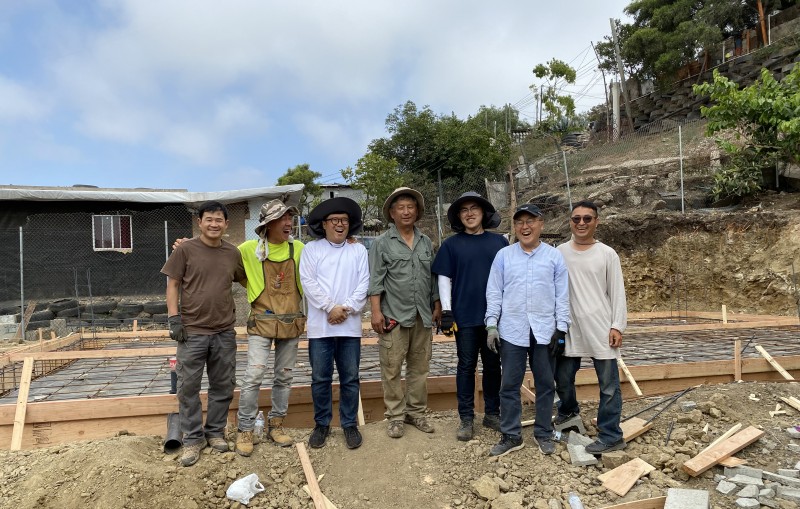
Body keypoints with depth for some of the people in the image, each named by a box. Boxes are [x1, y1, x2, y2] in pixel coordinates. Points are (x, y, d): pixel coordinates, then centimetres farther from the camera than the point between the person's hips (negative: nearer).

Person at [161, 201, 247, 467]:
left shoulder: (232, 253, 5)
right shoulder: (185, 250, -4)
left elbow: (245, 281, 19)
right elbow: (173, 285, -2)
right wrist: (174, 318, -9)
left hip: (225, 332, 3)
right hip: (192, 331, -3)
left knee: (223, 386, 11)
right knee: (188, 387, 4)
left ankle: (215, 432, 28)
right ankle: (193, 438, 19)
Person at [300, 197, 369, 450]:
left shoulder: (358, 250, 8)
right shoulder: (311, 249, 5)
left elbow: (363, 283, 1)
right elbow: (309, 282, -5)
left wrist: (346, 308, -11)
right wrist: (331, 307, -13)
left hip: (350, 325, 1)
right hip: (320, 326, -1)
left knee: (350, 378, 8)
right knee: (320, 378, 7)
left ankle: (349, 424, 22)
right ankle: (322, 424, 24)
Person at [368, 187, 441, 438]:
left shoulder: (426, 242, 13)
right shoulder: (382, 243, 0)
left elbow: (433, 277, 16)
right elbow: (375, 280, -4)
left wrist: (437, 305, 12)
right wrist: (376, 311, -11)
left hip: (422, 316, 4)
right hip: (394, 316, -4)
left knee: (420, 368, 11)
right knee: (392, 370, 1)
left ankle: (416, 413, 24)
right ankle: (395, 417, 15)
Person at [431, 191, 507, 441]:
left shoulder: (499, 242, 6)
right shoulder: (451, 244, 2)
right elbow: (444, 278, 0)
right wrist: (446, 311, -7)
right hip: (465, 316, -2)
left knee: (492, 365, 11)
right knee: (466, 366, 6)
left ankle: (492, 413, 27)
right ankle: (466, 418, 17)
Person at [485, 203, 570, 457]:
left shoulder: (555, 256, 2)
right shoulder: (503, 255, 3)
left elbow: (562, 295, 3)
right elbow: (494, 293, 3)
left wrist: (561, 329, -2)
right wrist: (491, 325, -2)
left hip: (545, 331, 0)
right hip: (512, 331, 0)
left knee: (545, 385, 11)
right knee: (509, 386, 6)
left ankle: (544, 434, 27)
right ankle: (511, 436, 19)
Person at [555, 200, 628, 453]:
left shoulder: (607, 254, -1)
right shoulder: (560, 253, 4)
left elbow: (618, 293, -1)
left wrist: (617, 326, -8)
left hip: (601, 328, -3)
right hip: (569, 328, 3)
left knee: (609, 385, 2)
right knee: (562, 377, 17)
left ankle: (611, 437, 14)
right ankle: (568, 410, 46)